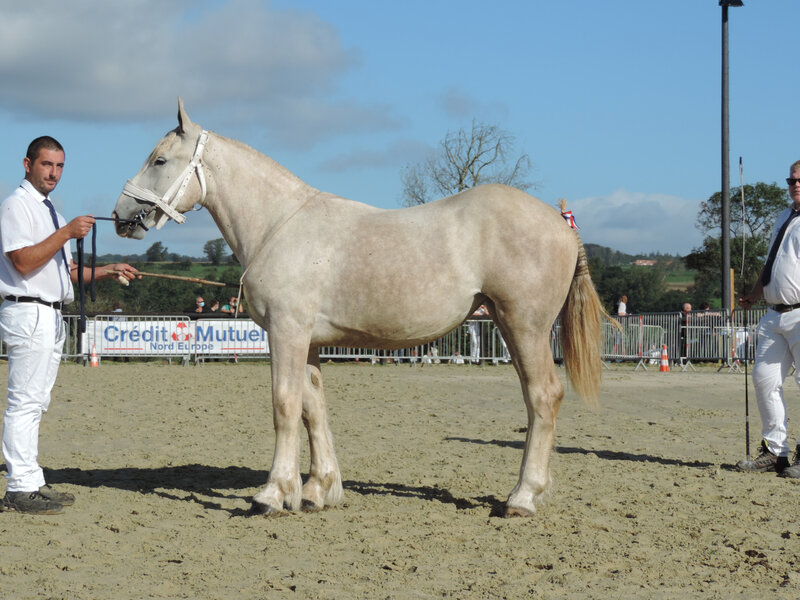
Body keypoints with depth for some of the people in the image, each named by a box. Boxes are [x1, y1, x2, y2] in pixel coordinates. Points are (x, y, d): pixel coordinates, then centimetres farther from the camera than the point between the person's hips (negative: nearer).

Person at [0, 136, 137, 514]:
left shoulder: (48, 210, 21)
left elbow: (65, 271, 25)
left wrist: (109, 271, 16)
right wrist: (66, 233, -19)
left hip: (51, 316, 10)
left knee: (36, 402, 11)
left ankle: (31, 482, 15)